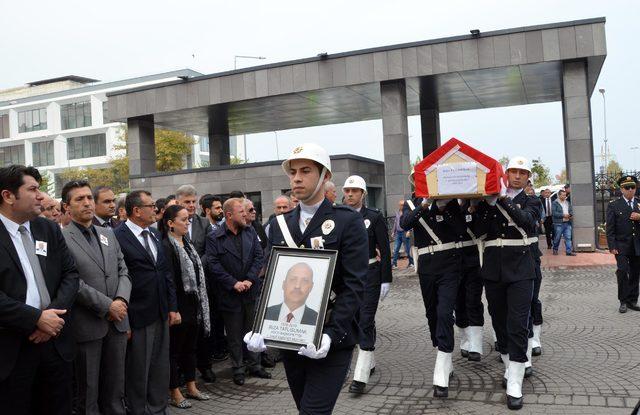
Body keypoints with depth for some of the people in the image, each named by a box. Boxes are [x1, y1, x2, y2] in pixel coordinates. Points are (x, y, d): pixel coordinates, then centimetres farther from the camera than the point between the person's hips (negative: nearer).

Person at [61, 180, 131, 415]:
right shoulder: (61, 238, -8)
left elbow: (123, 271, 10)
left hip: (117, 322, 5)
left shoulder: (108, 234, 12)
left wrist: (121, 300, -8)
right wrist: (107, 306, -15)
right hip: (86, 325, -5)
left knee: (115, 387, 15)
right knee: (88, 390, 9)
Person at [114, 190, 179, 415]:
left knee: (161, 368, 16)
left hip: (162, 313, 7)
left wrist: (172, 307, 10)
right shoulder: (118, 237, -14)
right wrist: (123, 321, -12)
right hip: (138, 316, -7)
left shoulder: (155, 235, 11)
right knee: (138, 371, 8)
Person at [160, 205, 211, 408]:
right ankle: (175, 394, 18)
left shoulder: (186, 244, 10)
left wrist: (199, 304, 13)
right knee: (175, 349, 6)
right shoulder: (165, 246, -16)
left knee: (190, 346, 17)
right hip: (178, 305, -8)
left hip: (192, 304, 8)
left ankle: (191, 387, 30)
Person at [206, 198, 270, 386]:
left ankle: (255, 365, 27)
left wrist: (250, 279, -11)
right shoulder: (214, 238, -8)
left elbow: (259, 256, 1)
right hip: (230, 295, -3)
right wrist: (234, 283, -17)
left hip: (251, 291, 4)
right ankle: (237, 369, 22)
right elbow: (214, 265, -13)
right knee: (234, 334, 8)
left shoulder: (250, 232, 4)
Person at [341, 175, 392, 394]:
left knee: (366, 319, -7)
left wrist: (385, 280, -7)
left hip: (369, 274, -4)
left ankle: (361, 375, -5)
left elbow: (385, 250, -4)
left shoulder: (374, 217, -4)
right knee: (357, 319, 14)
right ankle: (370, 361, 33)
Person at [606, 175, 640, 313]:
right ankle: (623, 301, 0)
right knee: (622, 271, -10)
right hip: (622, 246, -3)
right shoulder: (614, 206, -2)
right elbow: (610, 228, -4)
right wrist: (612, 246, -10)